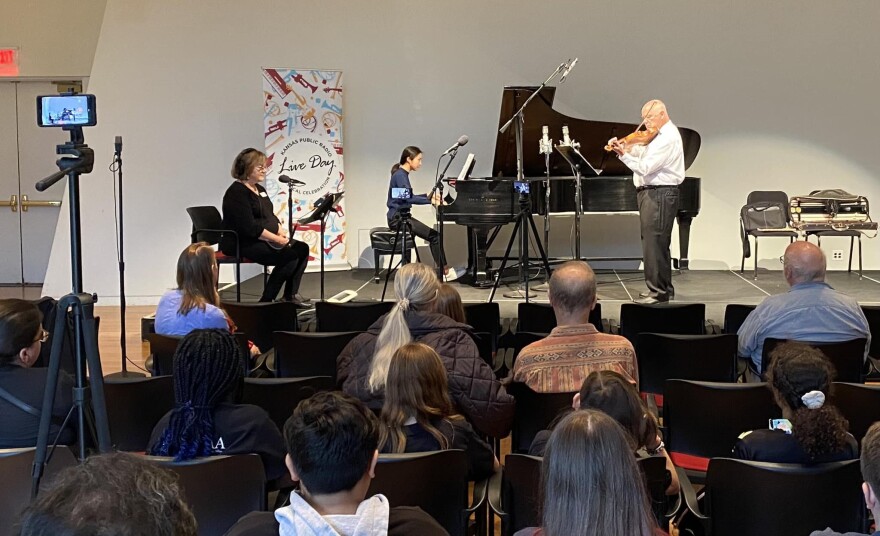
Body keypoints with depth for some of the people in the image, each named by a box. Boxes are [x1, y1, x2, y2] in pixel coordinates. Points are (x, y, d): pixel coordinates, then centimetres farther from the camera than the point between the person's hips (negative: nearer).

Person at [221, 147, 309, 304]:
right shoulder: (237, 193, -15)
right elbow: (250, 228, -23)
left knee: (302, 248, -5)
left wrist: (281, 231, -2)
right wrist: (277, 239, -20)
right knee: (290, 255, -23)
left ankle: (291, 295, 0)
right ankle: (266, 301, -14)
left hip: (265, 240, 10)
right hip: (244, 244, -10)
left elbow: (271, 216, 20)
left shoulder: (260, 190, 16)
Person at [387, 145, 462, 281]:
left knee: (434, 236, 0)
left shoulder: (402, 174, 15)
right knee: (434, 236, -13)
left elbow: (409, 197, 23)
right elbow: (409, 198, -25)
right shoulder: (400, 175, -14)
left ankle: (442, 270, -4)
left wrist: (428, 196, 16)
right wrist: (430, 200, -24)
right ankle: (445, 270, -9)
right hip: (398, 218, -10)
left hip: (402, 216, 10)